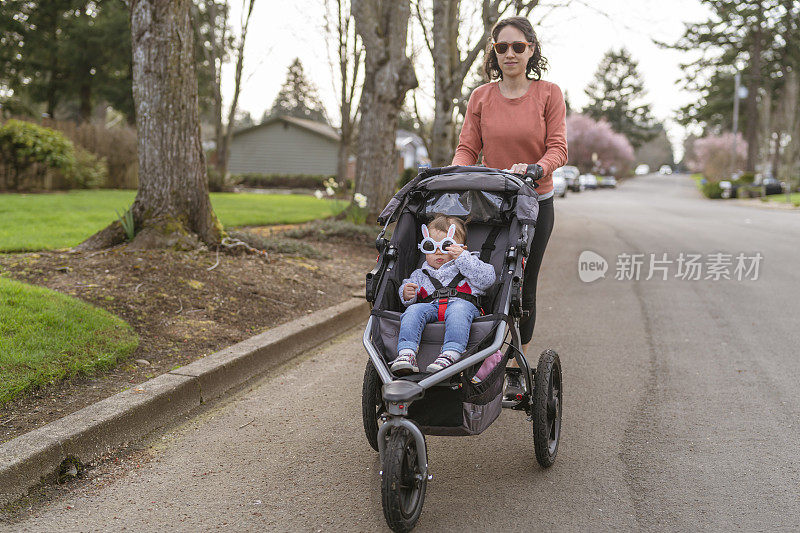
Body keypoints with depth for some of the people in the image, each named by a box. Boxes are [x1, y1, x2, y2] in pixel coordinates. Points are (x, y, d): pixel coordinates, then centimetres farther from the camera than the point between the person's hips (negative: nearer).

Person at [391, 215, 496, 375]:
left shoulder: (469, 265, 25)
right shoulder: (420, 274, 33)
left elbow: (487, 278, 6)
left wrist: (462, 259, 1)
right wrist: (406, 294, -2)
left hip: (462, 304, -2)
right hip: (430, 306, 3)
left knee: (458, 309, -38)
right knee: (413, 310, -29)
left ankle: (450, 355, -56)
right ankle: (406, 353, -44)